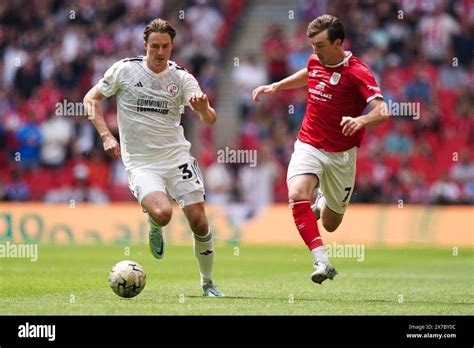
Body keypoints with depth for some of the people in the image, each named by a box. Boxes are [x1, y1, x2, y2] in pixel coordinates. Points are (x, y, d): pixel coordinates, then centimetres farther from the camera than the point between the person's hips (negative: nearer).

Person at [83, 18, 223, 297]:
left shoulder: (181, 78, 0)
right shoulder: (124, 70, -4)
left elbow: (210, 120, -7)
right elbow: (91, 98, 7)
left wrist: (203, 107, -32)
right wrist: (106, 136, -6)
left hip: (177, 156, 2)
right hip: (141, 162, -2)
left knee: (199, 222, -5)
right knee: (162, 213, -27)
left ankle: (207, 282, 18)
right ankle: (154, 228, 12)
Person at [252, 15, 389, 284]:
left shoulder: (357, 72, -17)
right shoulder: (315, 61, 1)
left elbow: (383, 111, -29)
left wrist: (361, 121, -49)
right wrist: (276, 86, 22)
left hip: (341, 154, -3)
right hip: (309, 146, 3)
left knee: (330, 224, 11)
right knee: (297, 194, -29)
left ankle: (323, 204, 49)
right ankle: (322, 262, -32)